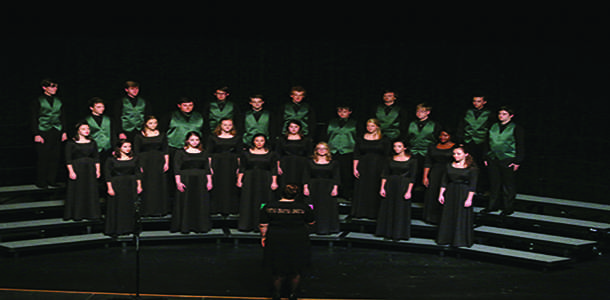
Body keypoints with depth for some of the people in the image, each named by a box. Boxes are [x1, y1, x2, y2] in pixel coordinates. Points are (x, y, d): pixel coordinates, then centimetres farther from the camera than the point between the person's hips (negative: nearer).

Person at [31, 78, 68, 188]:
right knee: (43, 157, -5)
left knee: (55, 157, 1)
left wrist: (64, 132, 11)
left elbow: (63, 117, 19)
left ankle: (52, 180, 10)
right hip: (43, 133, -4)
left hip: (56, 133, 4)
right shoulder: (38, 102, 0)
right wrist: (36, 135, -10)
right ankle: (41, 182, 3)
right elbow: (34, 119, -2)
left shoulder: (59, 102, 15)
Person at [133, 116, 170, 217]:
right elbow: (136, 152, 0)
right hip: (145, 162, -2)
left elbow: (165, 150, 10)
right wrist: (138, 165, -8)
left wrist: (166, 163, 0)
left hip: (159, 163, 2)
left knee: (160, 186, 2)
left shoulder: (162, 135, 10)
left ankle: (160, 210, 9)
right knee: (146, 187, -3)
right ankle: (147, 211, 2)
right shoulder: (139, 136, 2)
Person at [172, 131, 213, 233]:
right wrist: (178, 182, -13)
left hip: (201, 182, 3)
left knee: (201, 204, 3)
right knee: (185, 204, -3)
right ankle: (185, 227, 3)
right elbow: (177, 169, -3)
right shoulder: (181, 153, 1)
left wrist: (209, 182, 3)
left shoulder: (203, 154, 12)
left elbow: (207, 169, 12)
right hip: (185, 182, -3)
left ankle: (201, 226, 10)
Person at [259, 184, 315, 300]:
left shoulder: (269, 207, -7)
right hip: (297, 244, -1)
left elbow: (263, 226, -4)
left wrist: (263, 237, 11)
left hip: (276, 242, 1)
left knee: (277, 270, 15)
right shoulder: (303, 207, -8)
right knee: (296, 271, 16)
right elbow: (311, 222, 5)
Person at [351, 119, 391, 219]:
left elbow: (387, 156, 2)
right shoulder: (361, 139, 9)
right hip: (363, 169, 2)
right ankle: (361, 212, 8)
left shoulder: (384, 140, 4)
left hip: (378, 169, -2)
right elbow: (356, 155, 6)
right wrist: (355, 168, -3)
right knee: (361, 190, 1)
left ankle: (374, 213, 4)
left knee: (376, 191, -2)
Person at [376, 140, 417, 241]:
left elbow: (412, 178, -6)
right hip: (390, 185, 4)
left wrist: (409, 191, -12)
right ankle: (388, 233, 17)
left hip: (403, 186, -4)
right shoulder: (391, 159, 6)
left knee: (401, 210, 1)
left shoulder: (411, 160, -5)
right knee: (388, 209, 7)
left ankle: (399, 233, 10)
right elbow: (385, 174, 6)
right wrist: (382, 188, -2)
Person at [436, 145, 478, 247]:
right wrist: (441, 194, 4)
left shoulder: (472, 168, -7)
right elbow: (444, 182, 10)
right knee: (448, 216, 9)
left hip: (464, 194, -5)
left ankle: (461, 240, 10)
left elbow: (472, 185, -9)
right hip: (450, 194, 5)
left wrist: (469, 199, -14)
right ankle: (447, 239, 20)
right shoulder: (449, 166, 7)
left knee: (462, 218, 0)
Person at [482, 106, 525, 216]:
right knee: (494, 183, 8)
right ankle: (493, 205, 19)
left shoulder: (515, 128, -2)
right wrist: (486, 157, 13)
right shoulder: (493, 127, 12)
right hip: (493, 160, 5)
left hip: (507, 161, -5)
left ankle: (508, 208, 10)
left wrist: (517, 161, -9)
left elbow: (520, 146, -3)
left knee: (508, 184, 1)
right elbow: (488, 143, 19)